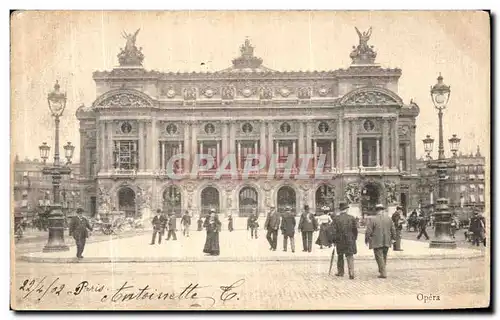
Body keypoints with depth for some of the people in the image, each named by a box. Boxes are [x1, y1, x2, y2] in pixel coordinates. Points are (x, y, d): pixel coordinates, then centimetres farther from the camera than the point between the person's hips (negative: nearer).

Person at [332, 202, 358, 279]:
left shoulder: (336, 219, -6)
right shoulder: (352, 218, -4)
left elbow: (334, 231, -5)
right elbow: (355, 230, 0)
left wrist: (334, 240, 3)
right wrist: (354, 238, 11)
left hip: (340, 241, 0)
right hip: (350, 241, 0)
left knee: (340, 256, 17)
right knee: (350, 257, 2)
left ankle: (340, 272, 25)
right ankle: (351, 274, -8)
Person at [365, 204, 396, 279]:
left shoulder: (372, 219, -11)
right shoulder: (389, 219, 3)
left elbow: (368, 231, -9)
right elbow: (393, 230, 10)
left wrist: (366, 239, 6)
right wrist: (392, 238, 25)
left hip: (377, 242, -5)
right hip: (387, 242, 5)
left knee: (379, 257, 0)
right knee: (384, 256, 20)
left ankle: (383, 273, -3)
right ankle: (381, 269, 30)